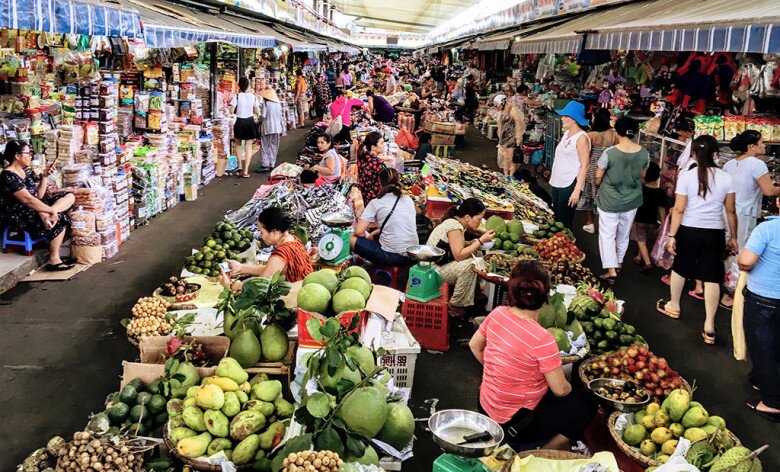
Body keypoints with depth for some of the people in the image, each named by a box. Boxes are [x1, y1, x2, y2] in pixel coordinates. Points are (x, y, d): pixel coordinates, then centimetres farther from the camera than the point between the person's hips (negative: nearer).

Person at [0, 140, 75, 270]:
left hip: (31, 209, 9)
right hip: (18, 216, -9)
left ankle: (45, 214, -25)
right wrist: (51, 211, -25)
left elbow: (39, 195, 10)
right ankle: (54, 260, -19)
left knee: (70, 197, 0)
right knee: (59, 219, -22)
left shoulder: (26, 171, 9)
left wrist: (45, 176, -1)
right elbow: (28, 199, -27)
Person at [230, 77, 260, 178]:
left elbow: (231, 111, -13)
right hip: (250, 122, 1)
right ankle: (245, 171, 1)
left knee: (238, 145, 21)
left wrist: (237, 111, 8)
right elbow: (257, 112, -1)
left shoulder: (237, 96, -10)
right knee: (248, 147, 5)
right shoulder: (253, 96, -3)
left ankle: (240, 167, 25)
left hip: (239, 123, -1)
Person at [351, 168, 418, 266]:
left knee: (352, 239, 6)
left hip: (392, 257, -6)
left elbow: (359, 231, -9)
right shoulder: (408, 200, 10)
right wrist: (373, 233, 23)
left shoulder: (376, 203, -5)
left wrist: (368, 236, 12)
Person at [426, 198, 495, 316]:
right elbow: (459, 255, -27)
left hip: (441, 263, 10)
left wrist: (474, 243, -1)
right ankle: (455, 304, -12)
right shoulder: (454, 227, -24)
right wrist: (481, 240, -23)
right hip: (434, 269, -10)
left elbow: (457, 246, 17)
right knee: (469, 265, -26)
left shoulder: (457, 222, 4)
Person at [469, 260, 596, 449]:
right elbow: (561, 390, -17)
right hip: (512, 424, -7)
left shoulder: (497, 314, -10)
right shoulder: (541, 339, -27)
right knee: (585, 404, 10)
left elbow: (474, 345, 7)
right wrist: (568, 387, 6)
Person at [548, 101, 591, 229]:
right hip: (556, 183, 8)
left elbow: (585, 165, -18)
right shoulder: (566, 133, 10)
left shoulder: (581, 138, -14)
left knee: (564, 222, 1)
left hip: (570, 185, -8)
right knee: (555, 219, 15)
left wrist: (577, 190, -22)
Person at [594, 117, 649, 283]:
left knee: (607, 235, 6)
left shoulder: (609, 153, -22)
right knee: (624, 233, 21)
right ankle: (619, 262, 38)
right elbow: (641, 176, 5)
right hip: (632, 200, 4)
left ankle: (611, 269, 1)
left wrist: (599, 185, 12)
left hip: (610, 201, -4)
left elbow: (597, 178, -11)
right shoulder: (644, 153, -10)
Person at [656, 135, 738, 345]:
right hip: (715, 233, 1)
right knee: (712, 277, 4)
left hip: (689, 230, -1)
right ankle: (709, 325, 4)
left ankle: (674, 306, 40)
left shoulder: (686, 176, -9)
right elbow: (731, 211, 2)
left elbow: (679, 210, -9)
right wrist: (733, 237, 13)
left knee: (680, 268, 21)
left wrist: (672, 235, -1)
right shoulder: (726, 178, -3)